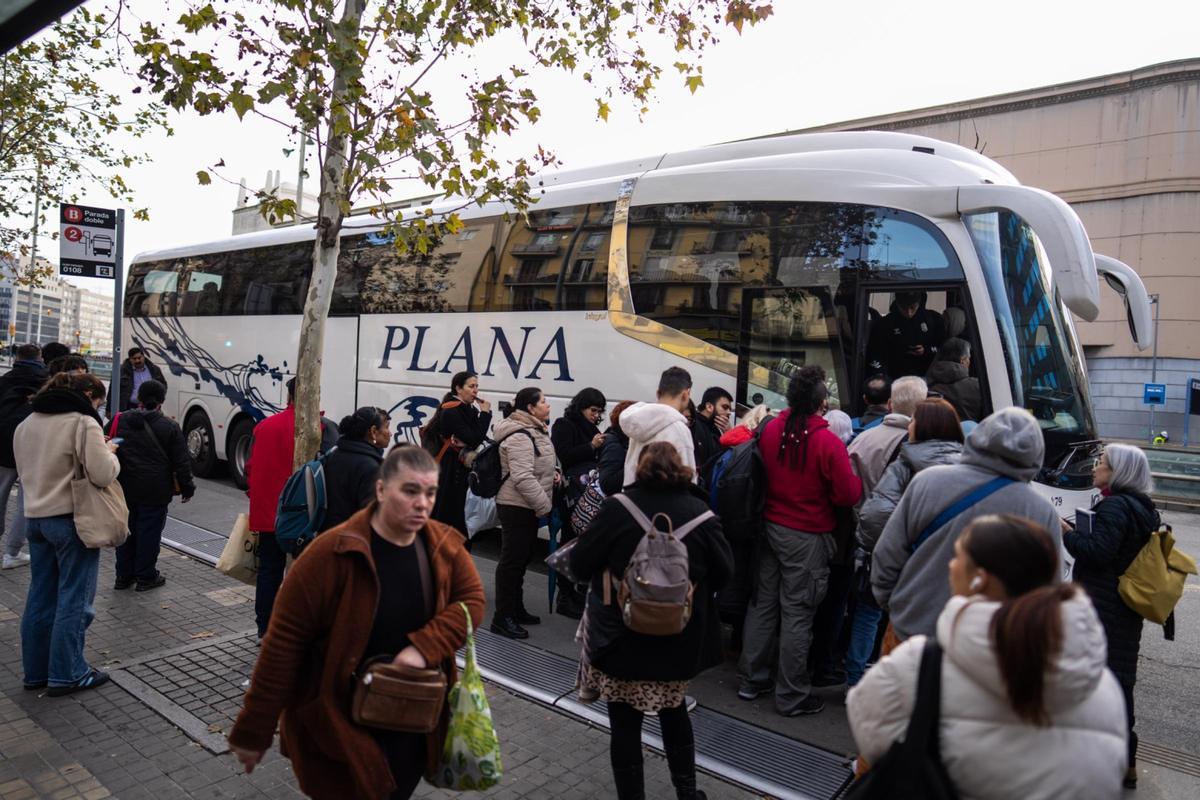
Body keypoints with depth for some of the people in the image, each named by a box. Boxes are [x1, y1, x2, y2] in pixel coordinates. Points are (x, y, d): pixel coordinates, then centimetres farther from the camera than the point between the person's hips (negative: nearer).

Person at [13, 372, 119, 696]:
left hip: (35, 517, 8)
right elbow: (103, 474, -19)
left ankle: (36, 671, 24)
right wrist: (110, 453, -2)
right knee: (74, 600, 2)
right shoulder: (83, 423, -14)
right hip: (73, 520, -8)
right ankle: (67, 675, 8)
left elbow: (25, 470, 22)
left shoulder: (26, 425, 13)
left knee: (40, 598, 15)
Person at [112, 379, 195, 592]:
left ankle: (123, 575, 24)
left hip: (125, 488, 4)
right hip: (155, 492, -4)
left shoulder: (121, 420, 1)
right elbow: (181, 462, -6)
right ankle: (145, 576, 12)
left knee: (126, 530, 15)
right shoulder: (170, 427, -8)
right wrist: (187, 488, 4)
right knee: (149, 532, 5)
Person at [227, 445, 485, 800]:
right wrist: (253, 731, -13)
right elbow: (285, 642, -19)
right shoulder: (331, 554, -23)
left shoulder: (445, 546, -8)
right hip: (339, 723, -5)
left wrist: (423, 647, -21)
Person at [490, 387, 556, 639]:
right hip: (516, 506, -11)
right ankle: (503, 618, 4)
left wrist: (551, 473, 7)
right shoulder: (520, 436, -21)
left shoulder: (533, 431, 14)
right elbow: (523, 477, -27)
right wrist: (544, 505, -21)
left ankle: (516, 609, 30)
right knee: (512, 560, -4)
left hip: (527, 506, 11)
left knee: (522, 558, 18)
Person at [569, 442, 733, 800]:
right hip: (680, 640, 4)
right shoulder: (701, 512, -9)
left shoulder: (618, 507, -15)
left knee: (625, 723, 11)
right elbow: (723, 572, -1)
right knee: (674, 710, 26)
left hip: (622, 637, -3)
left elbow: (579, 564, -11)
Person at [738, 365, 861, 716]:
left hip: (770, 527, 5)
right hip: (807, 537, -5)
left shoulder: (770, 430, -4)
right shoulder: (827, 442, -19)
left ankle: (751, 680, 28)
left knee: (763, 604, 15)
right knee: (797, 614, 4)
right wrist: (857, 479, 5)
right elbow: (848, 494, -14)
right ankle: (791, 696, 17)